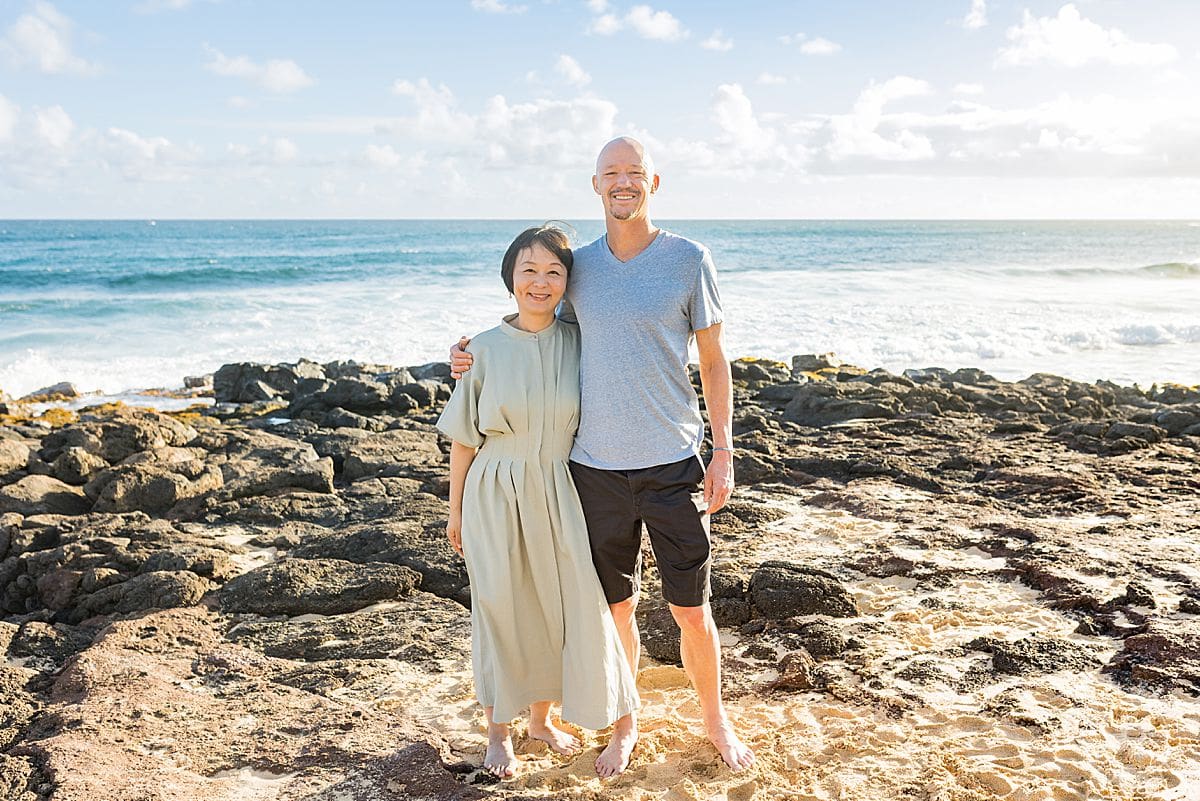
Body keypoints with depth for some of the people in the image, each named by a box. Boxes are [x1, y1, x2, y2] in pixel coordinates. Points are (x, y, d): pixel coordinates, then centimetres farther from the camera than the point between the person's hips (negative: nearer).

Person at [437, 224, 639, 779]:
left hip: (558, 496, 2)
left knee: (564, 606, 8)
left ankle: (541, 718, 32)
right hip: (496, 497, -2)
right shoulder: (486, 349, -6)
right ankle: (498, 733, 27)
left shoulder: (578, 344, -2)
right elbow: (463, 438, 0)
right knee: (501, 610, 8)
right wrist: (456, 511, 3)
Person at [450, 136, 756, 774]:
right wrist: (480, 356, 5)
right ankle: (625, 725, 34)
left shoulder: (689, 260, -2)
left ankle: (715, 720, 32)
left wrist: (723, 452, -3)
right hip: (596, 465, 2)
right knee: (617, 606, 13)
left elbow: (714, 362, 2)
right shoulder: (578, 265, 5)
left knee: (691, 609, 6)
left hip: (672, 463, -2)